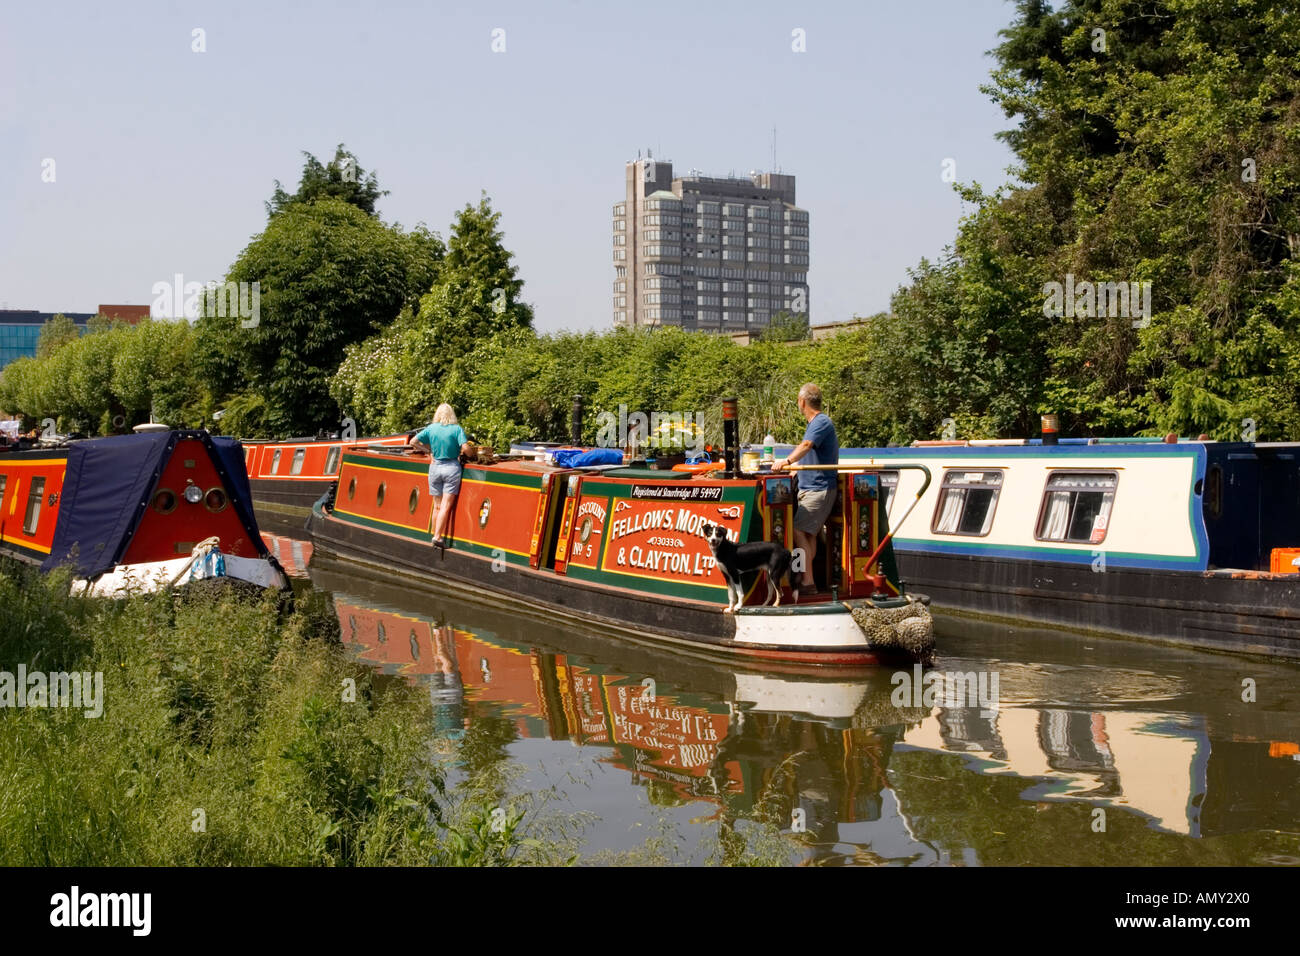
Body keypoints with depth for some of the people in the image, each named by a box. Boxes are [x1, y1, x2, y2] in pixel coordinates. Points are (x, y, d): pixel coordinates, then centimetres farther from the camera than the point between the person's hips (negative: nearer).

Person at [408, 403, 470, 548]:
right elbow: (465, 448, -16)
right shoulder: (457, 429, -6)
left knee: (437, 506, 14)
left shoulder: (431, 428, 2)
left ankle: (436, 535, 17)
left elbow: (412, 442, 1)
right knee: (446, 506, -4)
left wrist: (428, 450, 13)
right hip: (451, 468, -3)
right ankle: (437, 536, -12)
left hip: (435, 467, 3)